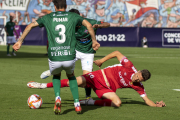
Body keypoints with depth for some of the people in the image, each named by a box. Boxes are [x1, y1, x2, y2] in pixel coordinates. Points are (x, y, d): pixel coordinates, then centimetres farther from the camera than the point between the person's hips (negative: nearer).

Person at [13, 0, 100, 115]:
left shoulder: (48, 17, 11)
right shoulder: (73, 16, 10)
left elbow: (30, 26, 9)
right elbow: (89, 25, 8)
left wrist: (20, 41, 14)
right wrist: (94, 41, 20)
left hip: (54, 59, 0)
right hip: (69, 57, 0)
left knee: (56, 76, 32)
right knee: (71, 75, 32)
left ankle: (58, 98, 5)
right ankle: (77, 104, 19)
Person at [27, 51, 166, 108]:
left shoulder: (138, 86, -5)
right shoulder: (129, 66, -11)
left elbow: (147, 100, 1)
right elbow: (117, 53, 1)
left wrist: (157, 105, -16)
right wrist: (102, 60, 0)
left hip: (105, 89, 2)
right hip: (99, 76, -2)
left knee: (117, 103, -25)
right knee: (76, 81, -24)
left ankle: (90, 102, -7)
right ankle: (44, 85, -12)